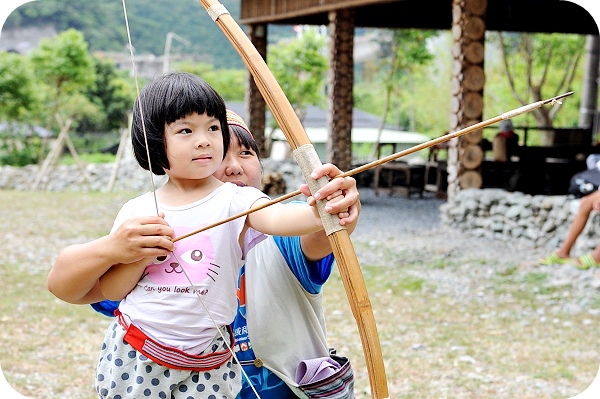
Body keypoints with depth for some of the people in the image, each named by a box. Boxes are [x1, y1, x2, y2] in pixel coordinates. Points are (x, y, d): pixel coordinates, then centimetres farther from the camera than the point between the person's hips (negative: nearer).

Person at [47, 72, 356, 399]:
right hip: (133, 359, 2)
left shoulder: (235, 202, -8)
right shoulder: (137, 212, 0)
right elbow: (108, 291, 5)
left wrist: (317, 214, -52)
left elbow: (276, 218, -30)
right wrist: (140, 257, -14)